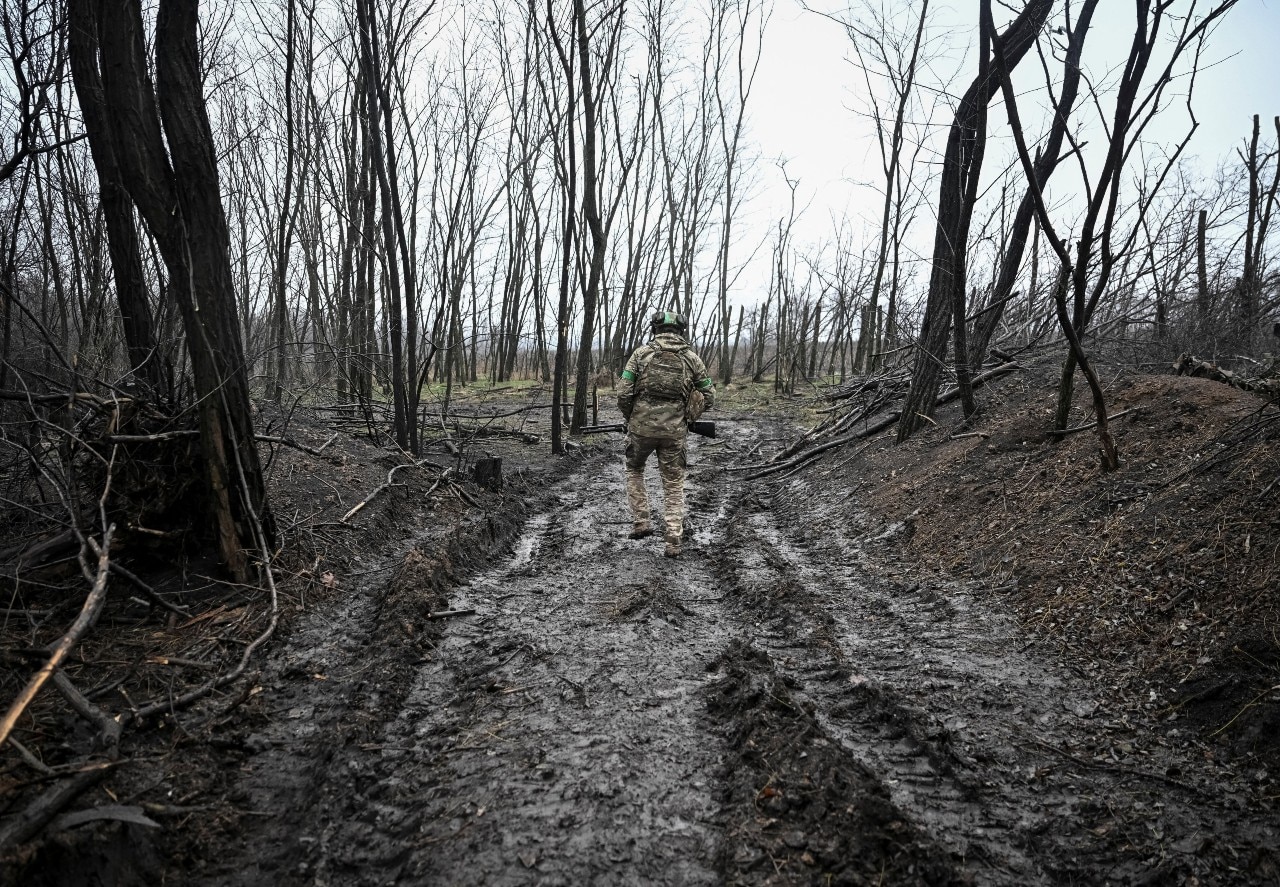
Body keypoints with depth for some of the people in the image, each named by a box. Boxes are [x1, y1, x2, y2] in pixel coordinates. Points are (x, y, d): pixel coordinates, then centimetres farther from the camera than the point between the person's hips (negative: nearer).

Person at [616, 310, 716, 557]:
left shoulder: (641, 353, 0)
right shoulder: (692, 358, 5)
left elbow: (623, 392, -4)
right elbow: (709, 395, 10)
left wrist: (629, 417, 13)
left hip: (641, 425, 0)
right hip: (674, 430, 1)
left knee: (634, 470, 26)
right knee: (674, 484, 12)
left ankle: (641, 522, 20)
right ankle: (673, 540, 5)